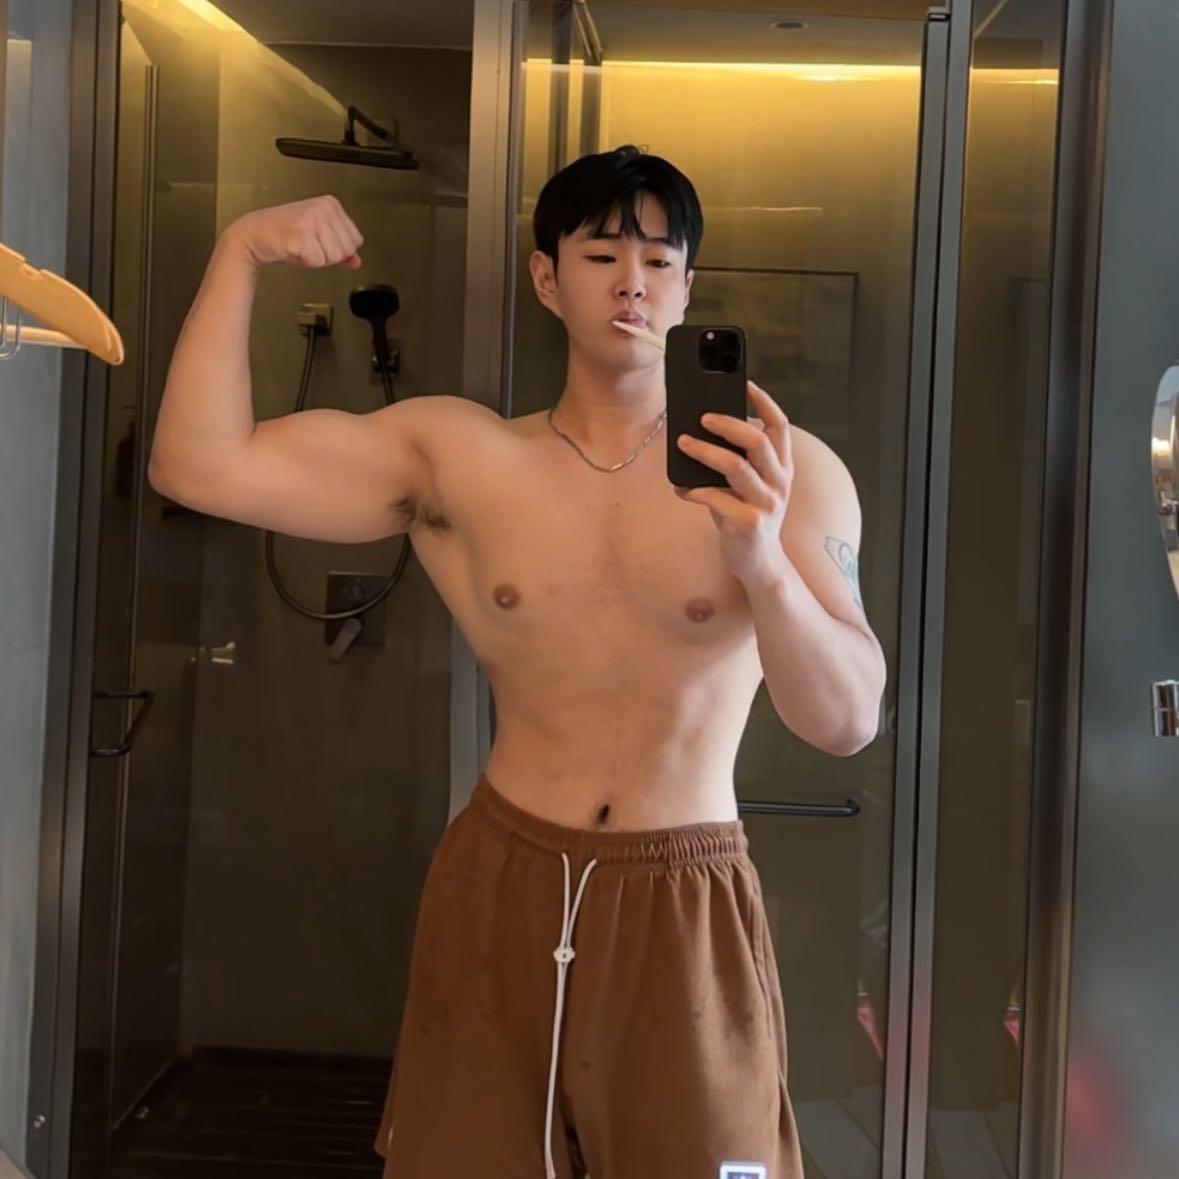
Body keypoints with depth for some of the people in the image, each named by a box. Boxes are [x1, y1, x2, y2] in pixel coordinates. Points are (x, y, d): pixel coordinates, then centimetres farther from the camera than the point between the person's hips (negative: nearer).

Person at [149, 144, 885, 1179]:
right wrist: (242, 251, -9)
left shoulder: (782, 472, -6)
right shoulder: (453, 455, 0)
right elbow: (201, 468, -6)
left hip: (686, 913, -1)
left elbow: (846, 724, -15)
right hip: (496, 896, 2)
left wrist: (765, 564, -32)